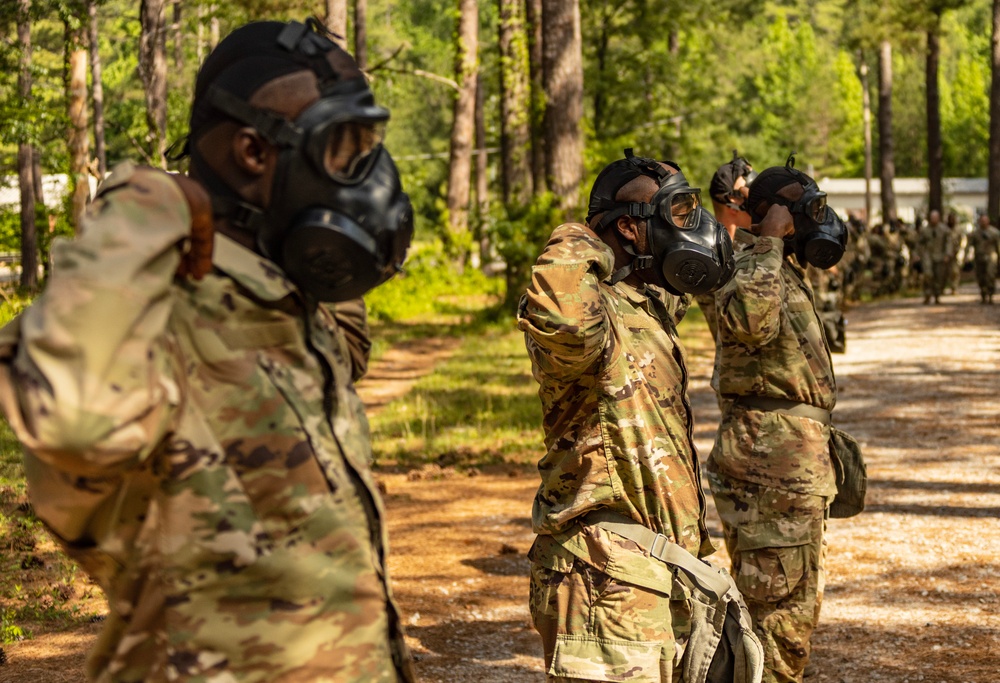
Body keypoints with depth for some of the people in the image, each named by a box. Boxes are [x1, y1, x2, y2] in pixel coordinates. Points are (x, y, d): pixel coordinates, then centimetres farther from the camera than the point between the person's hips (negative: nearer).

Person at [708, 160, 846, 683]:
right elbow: (748, 318, -38)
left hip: (797, 457, 11)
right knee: (778, 604, -7)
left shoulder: (786, 269, 18)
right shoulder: (749, 262, -14)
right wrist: (768, 242, -29)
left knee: (799, 601, 19)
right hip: (772, 457, -11)